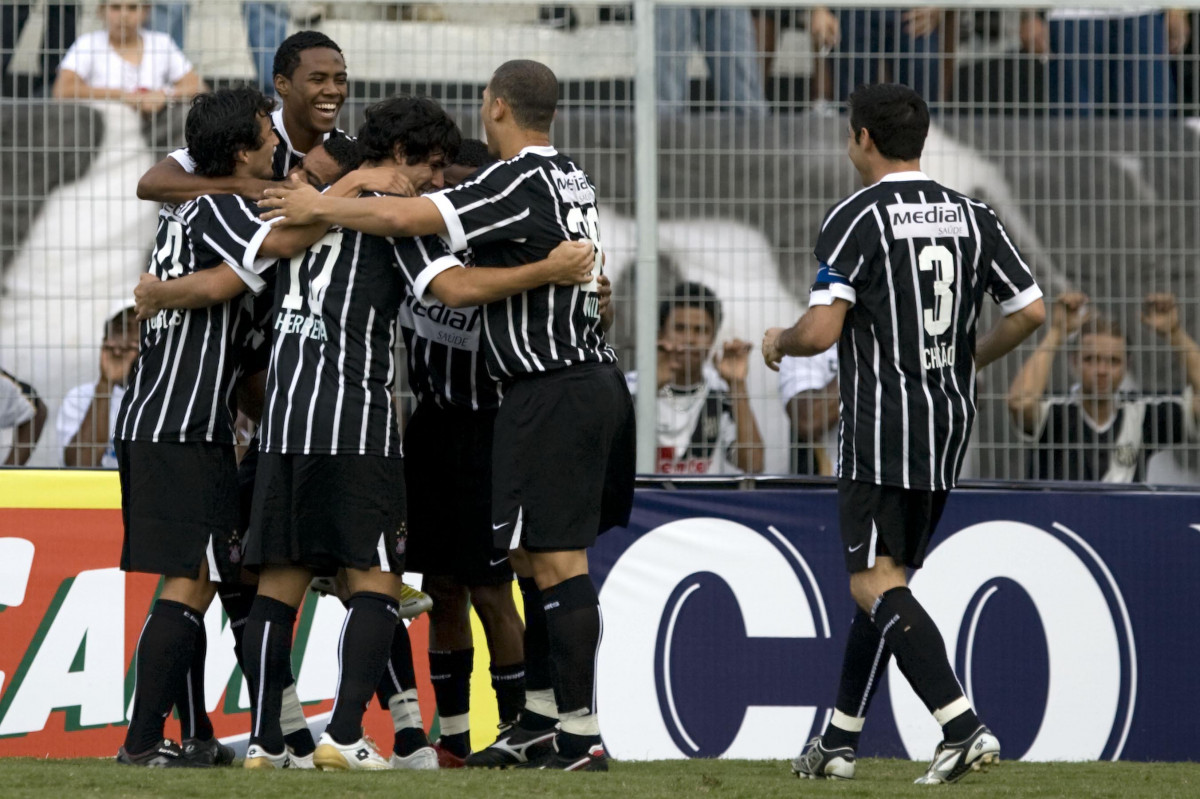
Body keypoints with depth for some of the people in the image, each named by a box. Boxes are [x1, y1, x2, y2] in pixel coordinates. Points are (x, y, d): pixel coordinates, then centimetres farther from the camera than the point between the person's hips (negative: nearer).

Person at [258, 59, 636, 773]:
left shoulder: (519, 183, -15)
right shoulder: (570, 177, 13)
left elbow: (406, 217, -21)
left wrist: (318, 208, -7)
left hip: (554, 392, -9)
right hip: (597, 377, 9)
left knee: (555, 560, -9)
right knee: (536, 557, 15)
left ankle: (582, 734, -11)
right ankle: (542, 714, 19)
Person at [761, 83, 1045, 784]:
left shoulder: (856, 219, -10)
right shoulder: (971, 216, 9)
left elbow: (821, 330, -18)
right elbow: (1031, 311, 6)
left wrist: (777, 342, 4)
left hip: (883, 428, -7)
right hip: (951, 425, 7)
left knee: (876, 584, -8)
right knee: (884, 580, 15)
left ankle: (964, 727, -24)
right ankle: (840, 742, 21)